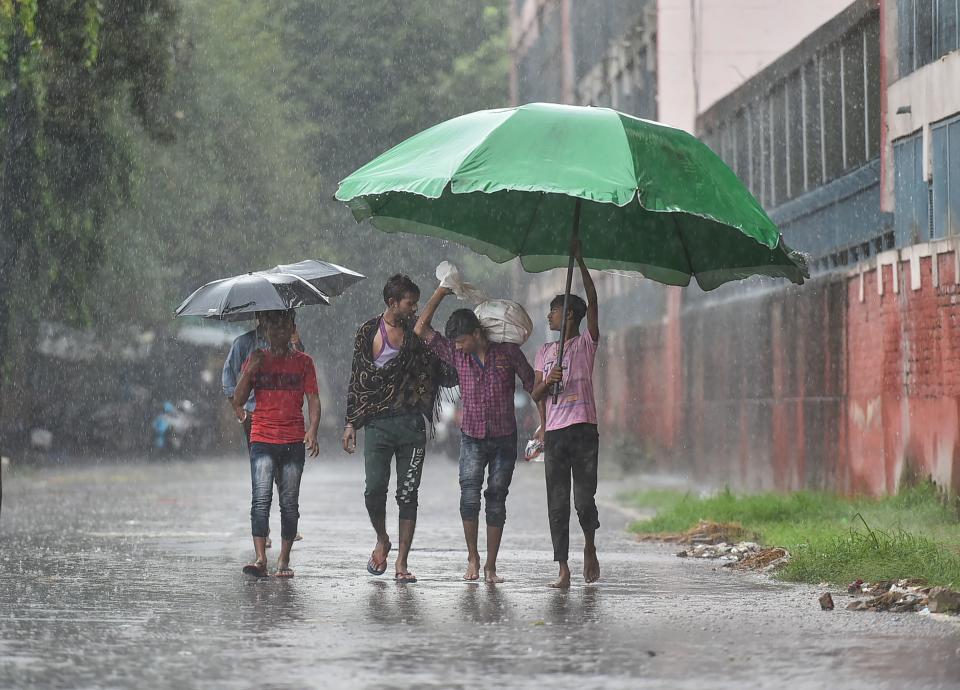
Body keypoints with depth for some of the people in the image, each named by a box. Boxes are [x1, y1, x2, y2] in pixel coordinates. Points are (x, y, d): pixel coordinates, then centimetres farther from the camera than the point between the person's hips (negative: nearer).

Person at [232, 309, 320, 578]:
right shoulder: (257, 359, 9)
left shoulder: (303, 361, 8)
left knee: (289, 503, 3)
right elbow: (238, 401, 4)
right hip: (262, 440, -1)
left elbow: (313, 399, 4)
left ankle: (284, 560, 10)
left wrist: (312, 430, -11)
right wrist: (250, 370, -9)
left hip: (293, 442, 1)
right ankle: (260, 558, -21)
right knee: (261, 498, -14)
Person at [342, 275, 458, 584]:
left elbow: (444, 374, 13)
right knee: (374, 489, -9)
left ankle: (401, 563, 3)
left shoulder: (418, 332, 8)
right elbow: (357, 380, 7)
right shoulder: (369, 333, 4)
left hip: (411, 422, 1)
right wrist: (351, 423, 2)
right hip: (378, 422, -1)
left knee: (408, 494, 0)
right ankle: (382, 541, 19)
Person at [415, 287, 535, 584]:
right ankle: (472, 557, 1)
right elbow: (421, 330, -3)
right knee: (469, 495, -16)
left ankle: (491, 565, 7)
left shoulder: (508, 351, -5)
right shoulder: (457, 354, -1)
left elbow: (532, 384, 3)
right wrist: (441, 292, -6)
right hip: (472, 437, 1)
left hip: (504, 439, -1)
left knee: (496, 499, 1)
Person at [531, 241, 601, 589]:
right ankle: (563, 570, -1)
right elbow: (535, 395, 14)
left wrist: (580, 261, -10)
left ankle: (590, 546, 19)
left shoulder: (586, 343, 6)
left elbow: (592, 301, -6)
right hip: (554, 432, 4)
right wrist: (548, 381, -8)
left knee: (584, 500, -9)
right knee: (557, 504, -1)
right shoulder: (545, 352, 18)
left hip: (583, 429, -4)